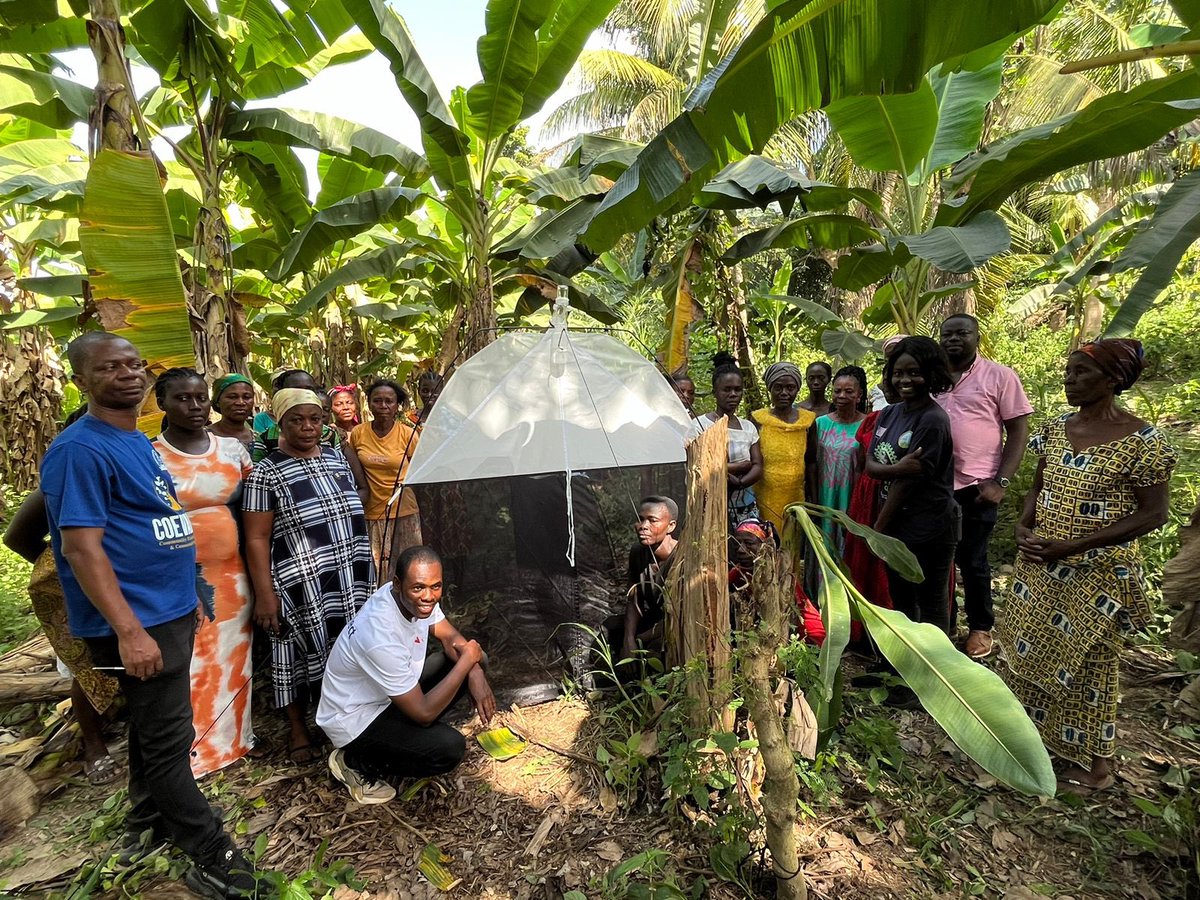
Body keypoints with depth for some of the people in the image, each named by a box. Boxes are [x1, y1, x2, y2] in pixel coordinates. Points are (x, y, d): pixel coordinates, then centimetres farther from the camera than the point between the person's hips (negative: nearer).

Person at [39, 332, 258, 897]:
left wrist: (186, 595, 20)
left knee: (153, 726, 22)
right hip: (139, 624, -9)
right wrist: (129, 631, -24)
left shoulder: (137, 441, 12)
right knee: (169, 739, 2)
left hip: (170, 612, 9)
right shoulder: (82, 449, -17)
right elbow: (81, 547, -21)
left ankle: (147, 823, 41)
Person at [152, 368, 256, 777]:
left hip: (234, 573, 4)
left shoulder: (233, 447, 4)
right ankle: (194, 750, 26)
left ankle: (235, 736, 35)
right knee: (190, 667, 6)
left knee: (234, 658, 15)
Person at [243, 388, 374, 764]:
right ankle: (297, 728, 31)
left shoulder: (336, 458, 8)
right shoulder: (267, 472, -9)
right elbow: (256, 539, -9)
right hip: (301, 587, -5)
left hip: (350, 581, 5)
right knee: (300, 654, 9)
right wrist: (265, 595, -13)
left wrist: (363, 569, 15)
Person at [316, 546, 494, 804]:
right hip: (355, 719, -8)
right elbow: (423, 713, -30)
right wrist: (466, 660, -23)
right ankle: (356, 763, 0)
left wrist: (475, 674, -17)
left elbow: (451, 637, 1)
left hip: (392, 692, 8)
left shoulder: (415, 598, -15)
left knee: (475, 661, 0)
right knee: (450, 748, -22)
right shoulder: (380, 637, -37)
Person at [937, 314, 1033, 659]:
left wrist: (1001, 482, -12)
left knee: (972, 561, 7)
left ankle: (980, 627, 26)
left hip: (976, 486, -3)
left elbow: (1019, 431, -4)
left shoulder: (1000, 376, -2)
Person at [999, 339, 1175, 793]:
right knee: (1030, 651, 15)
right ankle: (1033, 731, 36)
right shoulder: (1054, 429, 3)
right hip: (1038, 564, 5)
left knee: (1086, 661, 9)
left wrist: (1070, 547, -21)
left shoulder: (1141, 440, -14)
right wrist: (1023, 526, -8)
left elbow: (1152, 514, -14)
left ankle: (1096, 761, 30)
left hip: (1097, 573, -5)